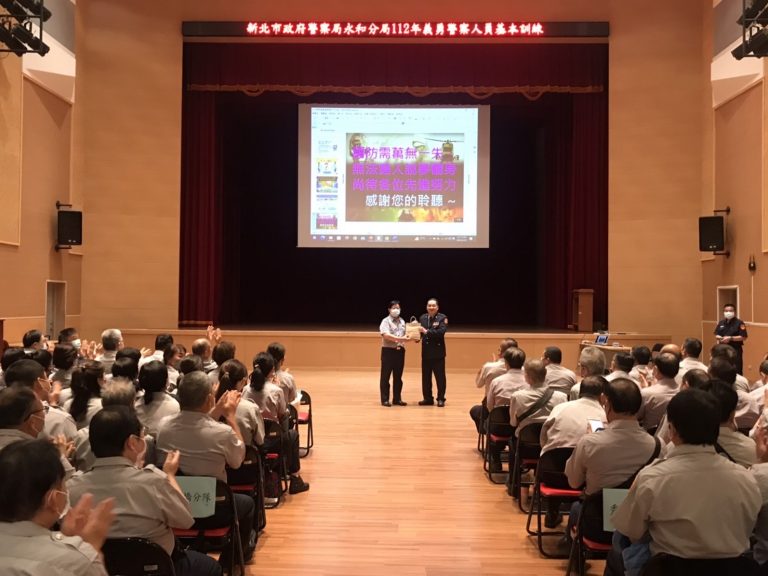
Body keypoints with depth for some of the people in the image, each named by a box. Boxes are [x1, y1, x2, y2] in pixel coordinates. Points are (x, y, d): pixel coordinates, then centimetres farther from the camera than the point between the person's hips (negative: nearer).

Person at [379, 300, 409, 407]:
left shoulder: (402, 321, 15)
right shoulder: (386, 321, -6)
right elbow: (386, 335, -20)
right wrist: (400, 339, -26)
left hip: (400, 350, 6)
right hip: (388, 350, -6)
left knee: (398, 376, 10)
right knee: (385, 376, -1)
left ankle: (397, 399, 17)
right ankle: (385, 399, 4)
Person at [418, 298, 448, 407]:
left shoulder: (442, 318, -7)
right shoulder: (422, 318, 8)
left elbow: (441, 332, -21)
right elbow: (420, 332, 5)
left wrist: (426, 332, -26)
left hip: (438, 352, -4)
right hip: (426, 352, 5)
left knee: (440, 376, 1)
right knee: (425, 376, 10)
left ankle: (441, 399, 11)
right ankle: (428, 398, 20)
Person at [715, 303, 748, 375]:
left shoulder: (739, 323, -8)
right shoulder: (721, 323, 9)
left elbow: (743, 337, -13)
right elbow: (716, 335, 14)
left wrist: (730, 338, -19)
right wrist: (719, 338, -9)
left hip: (735, 350, -5)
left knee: (736, 371, -6)